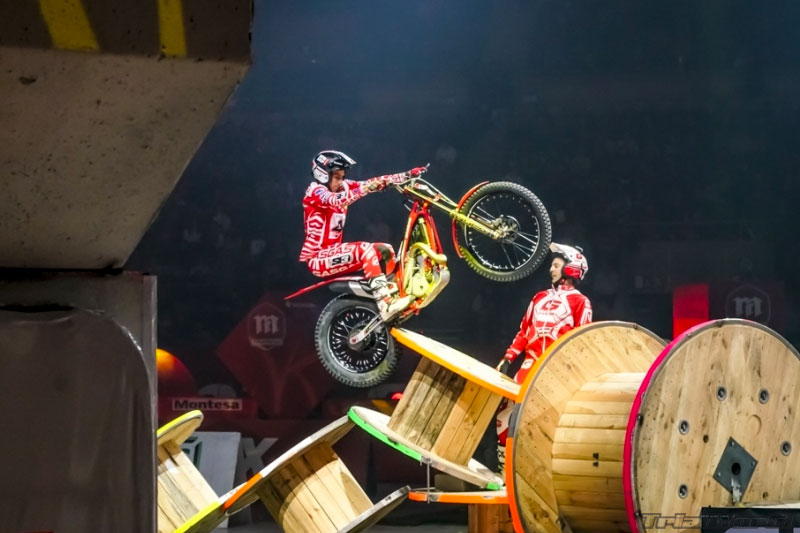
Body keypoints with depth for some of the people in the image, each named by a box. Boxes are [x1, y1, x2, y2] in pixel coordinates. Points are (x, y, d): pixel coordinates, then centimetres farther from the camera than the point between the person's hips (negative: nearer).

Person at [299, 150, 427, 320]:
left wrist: (408, 175, -6)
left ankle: (393, 295, 3)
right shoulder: (315, 191, -13)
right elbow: (337, 200, -34)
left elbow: (370, 183, 4)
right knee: (366, 249, -28)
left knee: (384, 250, 6)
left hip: (333, 251, 9)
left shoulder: (343, 187, 10)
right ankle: (384, 305, -38)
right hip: (317, 258, -9)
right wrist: (368, 187, -45)